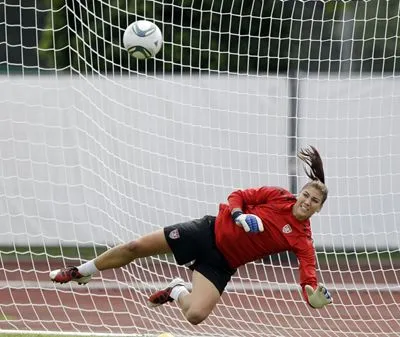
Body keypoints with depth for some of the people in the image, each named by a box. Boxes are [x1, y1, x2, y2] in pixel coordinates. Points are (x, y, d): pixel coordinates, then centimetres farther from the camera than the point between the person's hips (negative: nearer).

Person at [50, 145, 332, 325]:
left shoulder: (302, 239, -12)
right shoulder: (278, 196, -8)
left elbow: (309, 278, -19)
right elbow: (238, 196, 0)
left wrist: (316, 296, -41)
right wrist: (238, 215, -21)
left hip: (221, 264, -1)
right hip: (210, 231, 1)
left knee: (196, 315, -24)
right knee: (136, 247, 2)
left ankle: (177, 292, 16)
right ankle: (81, 273, 29)